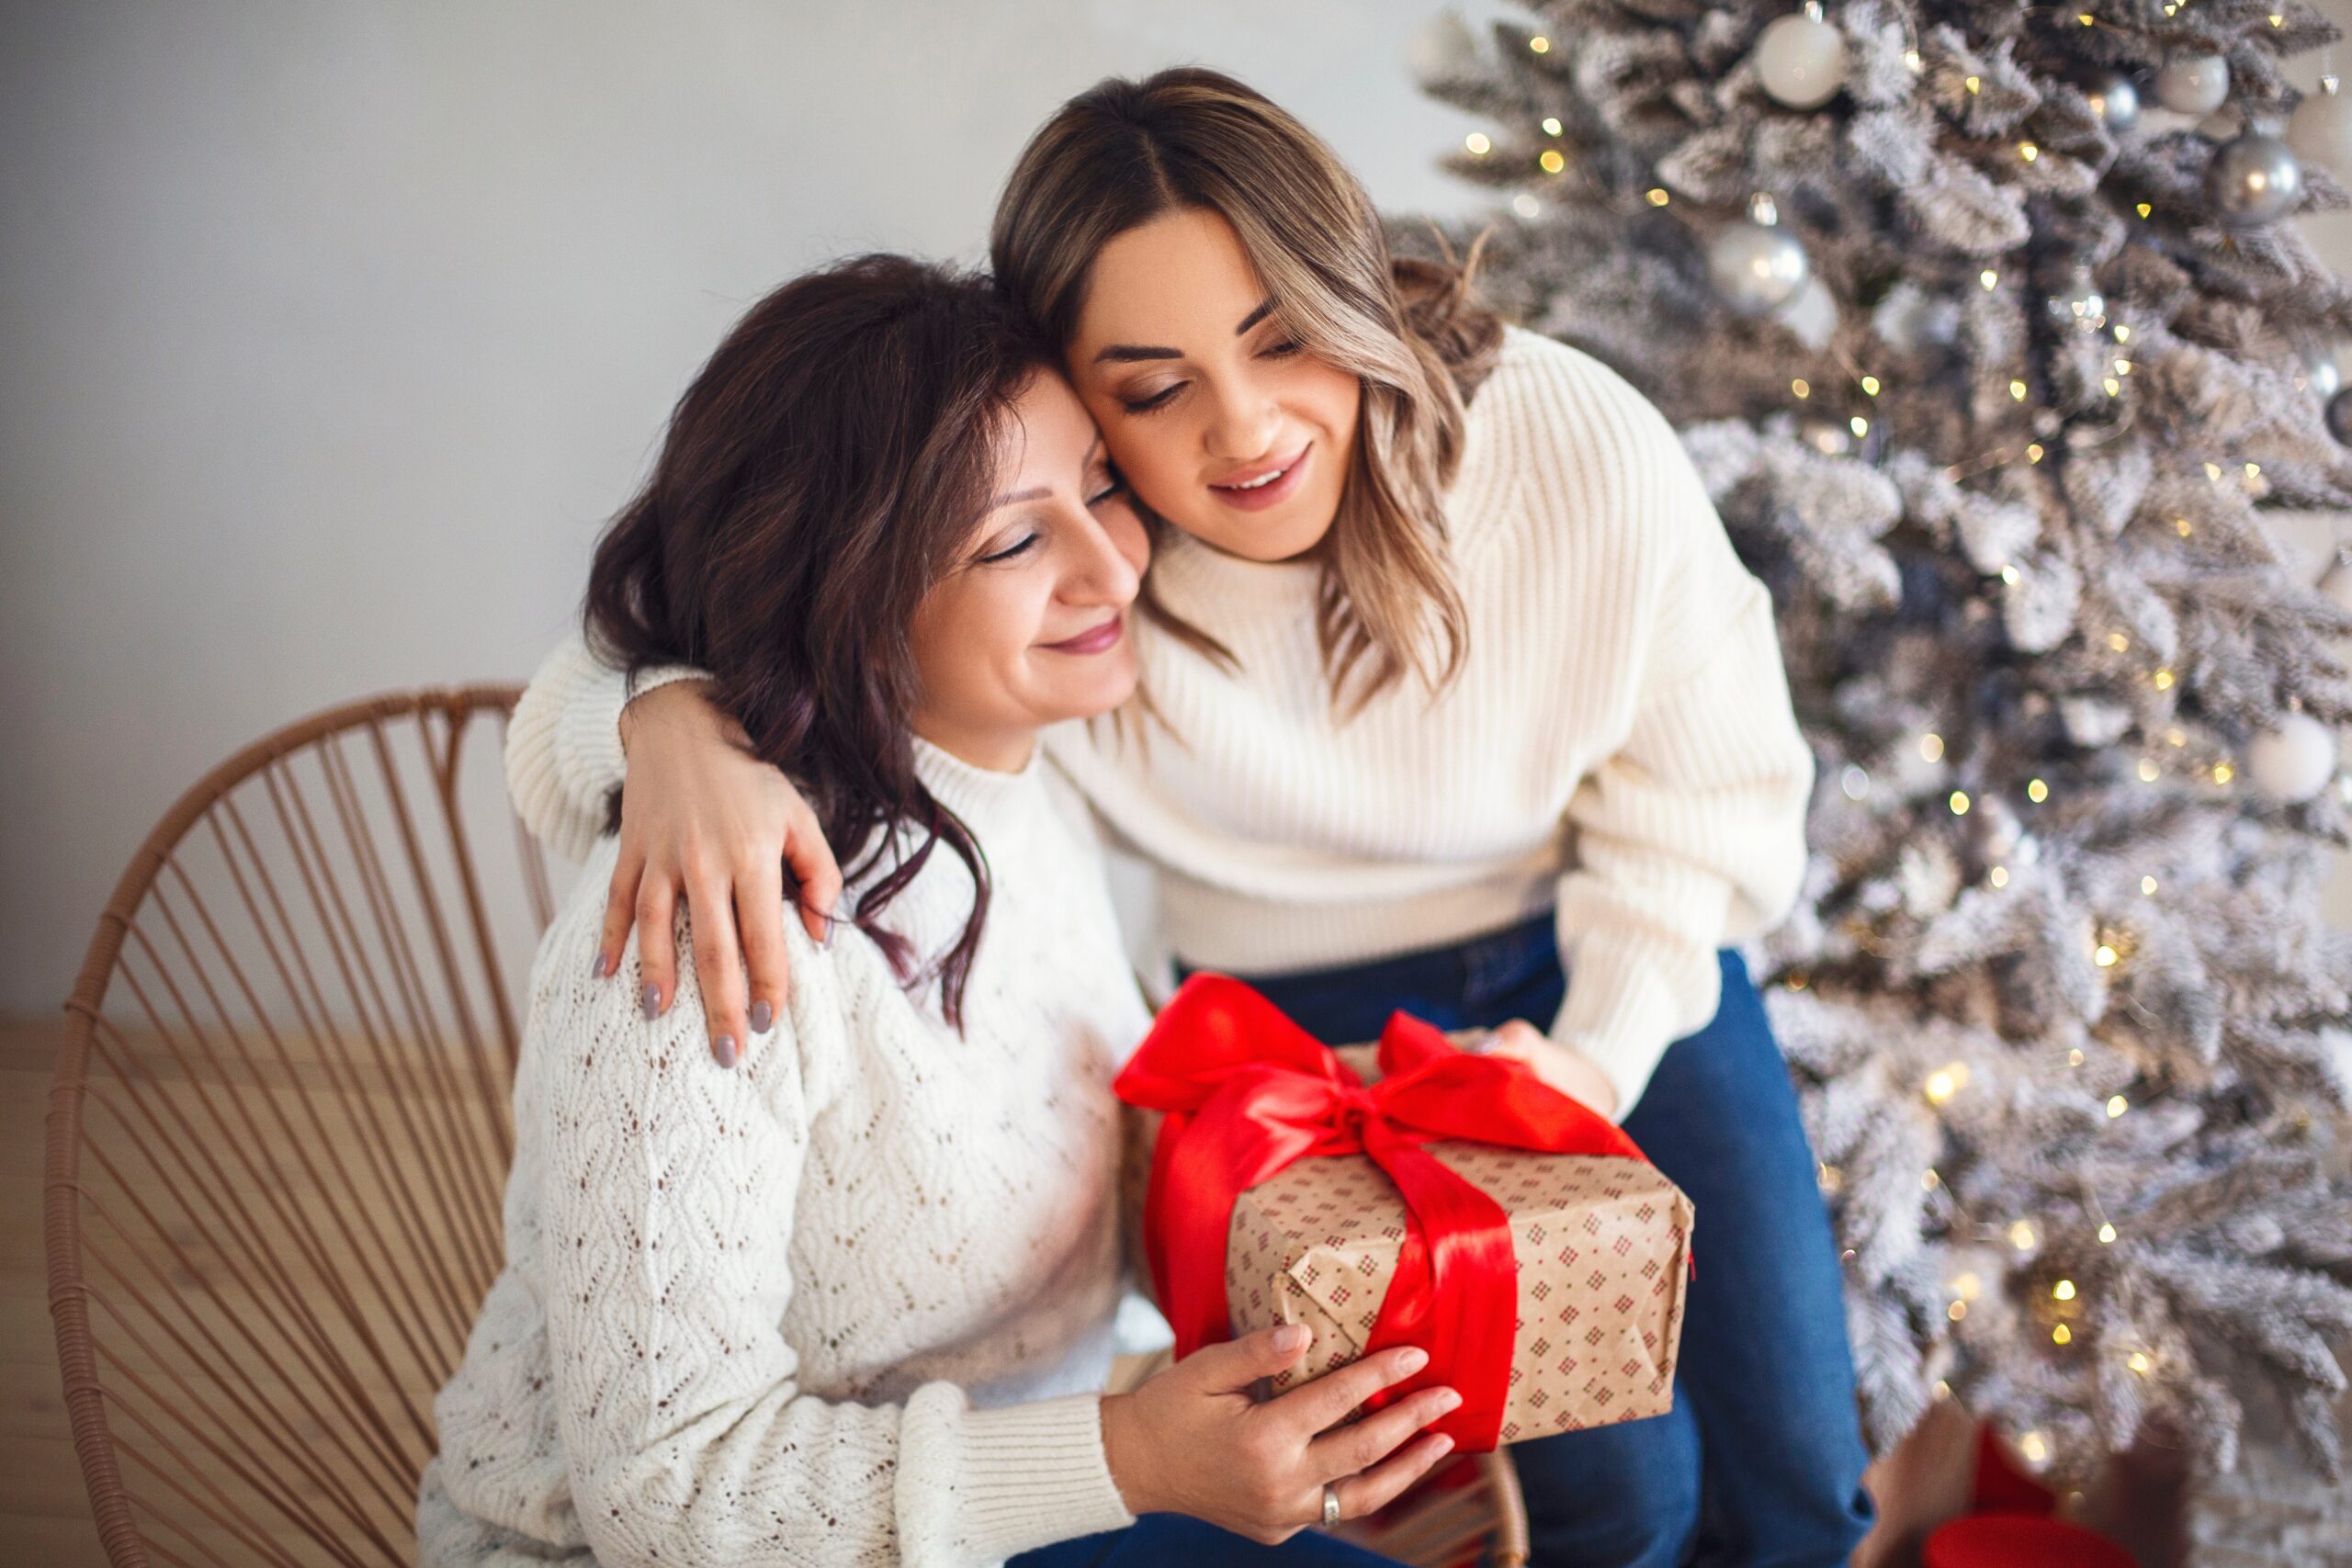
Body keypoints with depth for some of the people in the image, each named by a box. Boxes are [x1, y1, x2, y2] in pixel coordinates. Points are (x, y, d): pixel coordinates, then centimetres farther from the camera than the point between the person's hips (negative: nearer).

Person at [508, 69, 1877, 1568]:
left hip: (1629, 958, 2)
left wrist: (1605, 1048, -20)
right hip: (1325, 1025, -1)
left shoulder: (1578, 440, -24)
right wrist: (674, 719, -47)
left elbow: (1707, 783, -8)